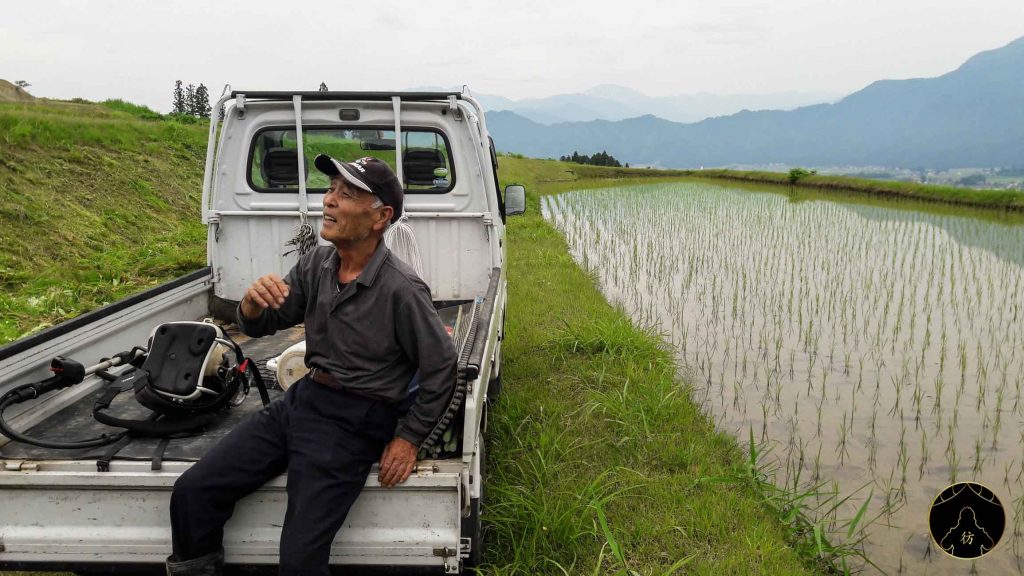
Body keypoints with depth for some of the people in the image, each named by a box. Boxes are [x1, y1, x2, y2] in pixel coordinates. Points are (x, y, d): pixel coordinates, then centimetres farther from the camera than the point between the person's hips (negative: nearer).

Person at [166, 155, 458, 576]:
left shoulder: (401, 289, -18)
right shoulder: (317, 264, 1)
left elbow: (441, 367, -10)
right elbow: (259, 327, 8)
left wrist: (409, 438, -8)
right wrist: (254, 302, -16)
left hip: (353, 423, -6)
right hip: (301, 399, 7)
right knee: (191, 492, -2)